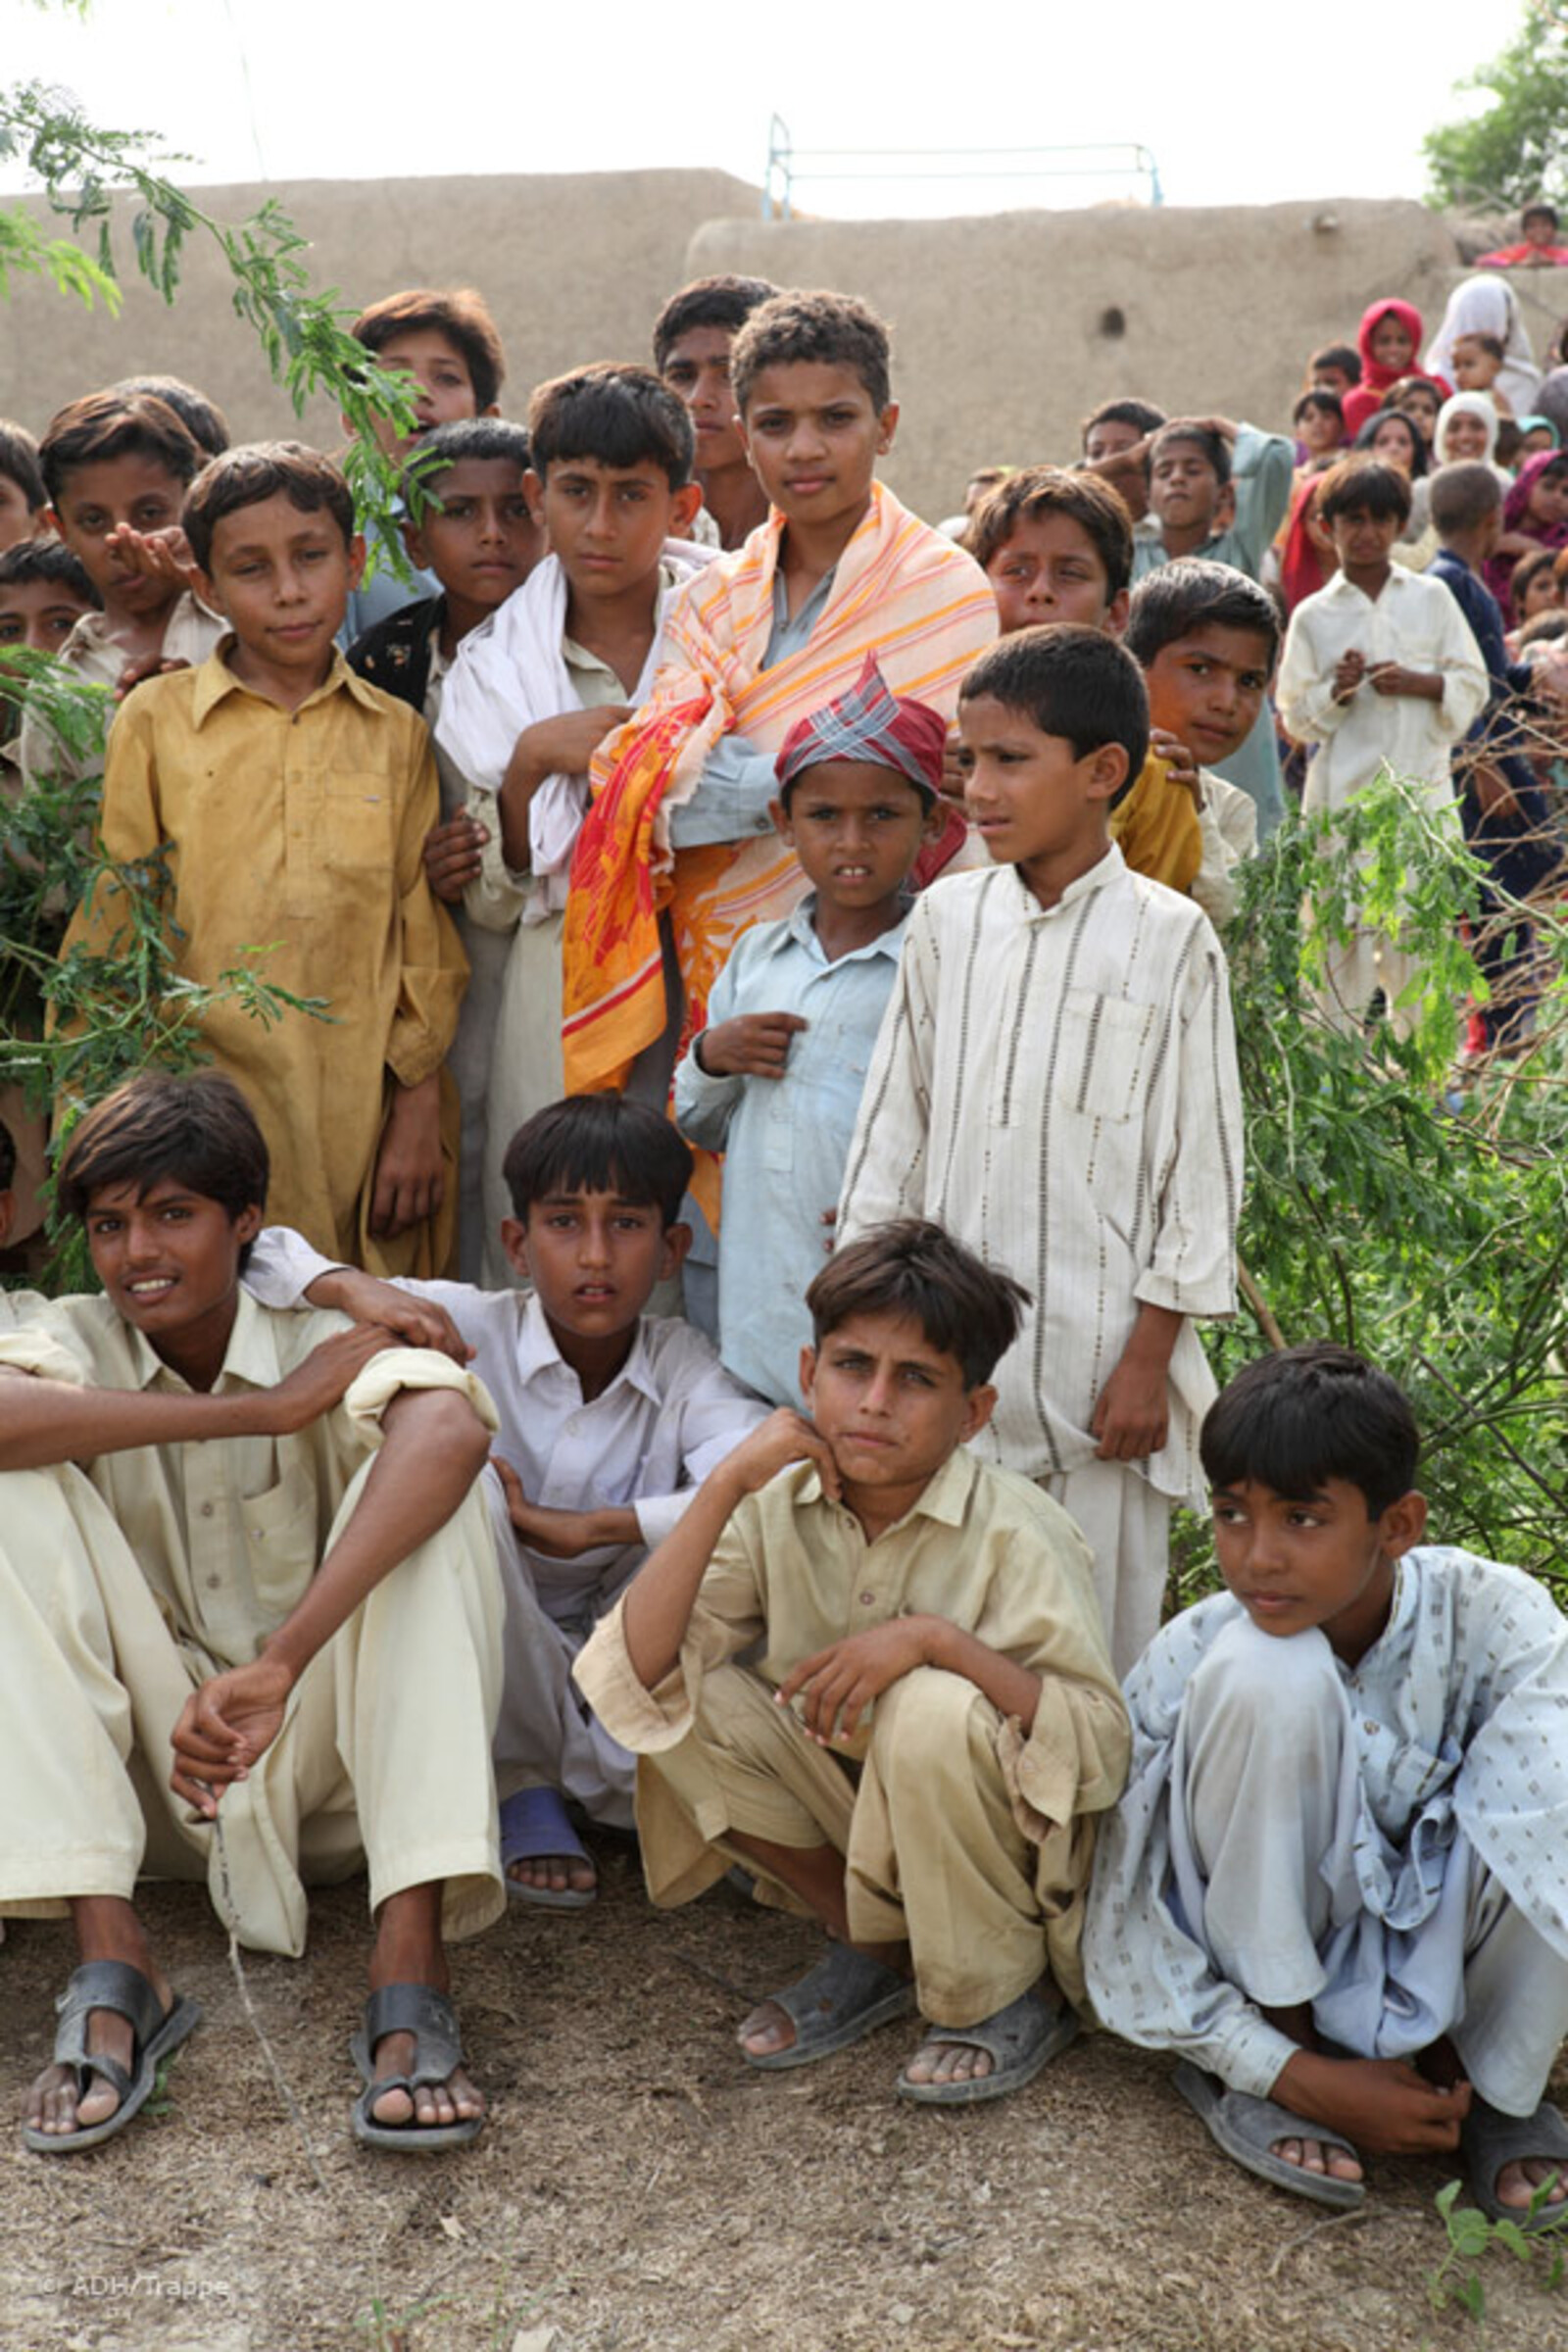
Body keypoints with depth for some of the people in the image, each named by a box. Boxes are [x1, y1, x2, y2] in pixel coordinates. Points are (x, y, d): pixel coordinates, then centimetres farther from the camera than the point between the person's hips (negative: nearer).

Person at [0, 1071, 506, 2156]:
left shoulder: (331, 1341, -8)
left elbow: (452, 1428, -33)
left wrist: (278, 1662, -44)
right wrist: (263, 1412, -28)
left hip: (331, 1761, -1)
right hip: (150, 1769, 1)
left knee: (428, 1473, -24)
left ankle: (411, 1961, -34)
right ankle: (111, 1959, -27)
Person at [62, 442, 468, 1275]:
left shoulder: (397, 735, 9)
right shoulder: (155, 720, 5)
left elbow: (424, 937, 9)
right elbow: (108, 925, 6)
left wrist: (418, 1111, 2)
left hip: (361, 1114, 1)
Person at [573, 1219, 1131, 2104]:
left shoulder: (1018, 1535, -19)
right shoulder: (776, 1508, -9)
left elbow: (1103, 1748, -25)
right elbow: (633, 1671, -20)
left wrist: (935, 1637, -34)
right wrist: (724, 1486, -26)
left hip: (994, 1854, -4)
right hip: (854, 1830, 4)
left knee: (933, 1710, -33)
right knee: (689, 1705, -17)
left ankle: (1011, 1993, -7)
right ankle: (882, 1952, 2)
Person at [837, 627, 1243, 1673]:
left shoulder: (1169, 938, -5)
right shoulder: (948, 919, 6)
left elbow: (1201, 1166, -4)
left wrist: (1149, 1359, -7)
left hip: (1099, 1355, -3)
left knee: (1101, 1646, 4)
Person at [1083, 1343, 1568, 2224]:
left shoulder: (1494, 1616, -19)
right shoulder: (1192, 1660, -20)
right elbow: (1128, 1929, -16)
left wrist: (1447, 2059, -28)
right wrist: (1297, 2077, -23)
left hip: (1438, 1964, 1)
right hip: (1269, 1954, -1)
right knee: (1267, 1674, -31)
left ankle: (1495, 2084, -4)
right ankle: (1271, 2059, -10)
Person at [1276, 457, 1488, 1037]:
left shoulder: (1432, 598, 9)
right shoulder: (1313, 615, 5)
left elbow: (1473, 686, 8)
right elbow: (1296, 715, 6)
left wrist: (1416, 682, -9)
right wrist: (1336, 691, -13)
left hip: (1423, 788, 1)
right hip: (1343, 791, -1)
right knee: (1342, 933, -4)